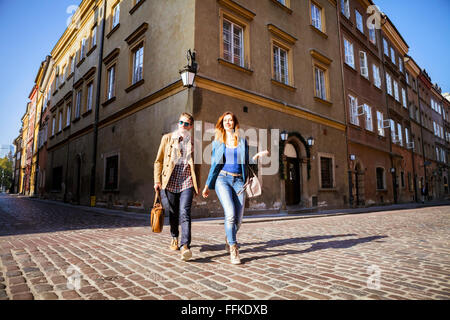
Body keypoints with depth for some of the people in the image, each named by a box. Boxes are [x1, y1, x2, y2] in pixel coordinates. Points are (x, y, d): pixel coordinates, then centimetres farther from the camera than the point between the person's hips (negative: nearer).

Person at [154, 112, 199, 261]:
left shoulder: (193, 142, 10)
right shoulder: (167, 138, 9)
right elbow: (159, 161, 10)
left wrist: (198, 184, 11)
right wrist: (157, 180, 3)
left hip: (187, 183, -1)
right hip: (170, 182, 1)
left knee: (184, 213, -14)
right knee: (173, 214, 12)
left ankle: (185, 246, -18)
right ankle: (174, 238, 36)